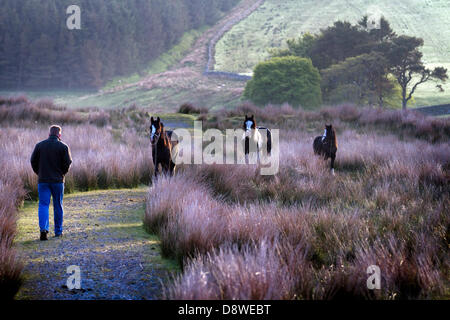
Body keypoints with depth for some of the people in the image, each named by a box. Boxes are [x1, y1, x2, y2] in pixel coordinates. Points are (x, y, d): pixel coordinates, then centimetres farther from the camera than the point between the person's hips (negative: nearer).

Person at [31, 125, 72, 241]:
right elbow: (67, 163, -8)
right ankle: (58, 231, 17)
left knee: (43, 205, 1)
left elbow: (33, 161, 2)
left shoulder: (39, 145, 2)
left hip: (43, 180, 1)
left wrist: (39, 173, 14)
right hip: (58, 180, -1)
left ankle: (43, 228, -19)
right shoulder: (63, 146, -4)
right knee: (58, 205, 11)